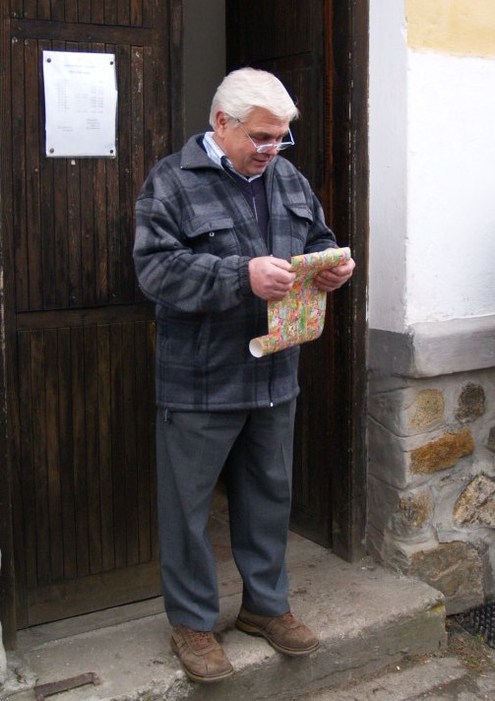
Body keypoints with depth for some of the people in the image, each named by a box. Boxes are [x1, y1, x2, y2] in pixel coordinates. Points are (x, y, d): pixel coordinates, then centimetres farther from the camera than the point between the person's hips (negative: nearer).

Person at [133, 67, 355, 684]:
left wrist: (333, 267, -5)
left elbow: (319, 239, 19)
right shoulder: (172, 182, -10)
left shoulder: (288, 179, 9)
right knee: (188, 506, 6)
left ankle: (266, 604, 36)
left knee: (269, 496, 18)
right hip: (199, 383, -6)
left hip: (274, 376, 6)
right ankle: (192, 621, 24)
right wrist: (243, 276, -29)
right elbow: (156, 267, -19)